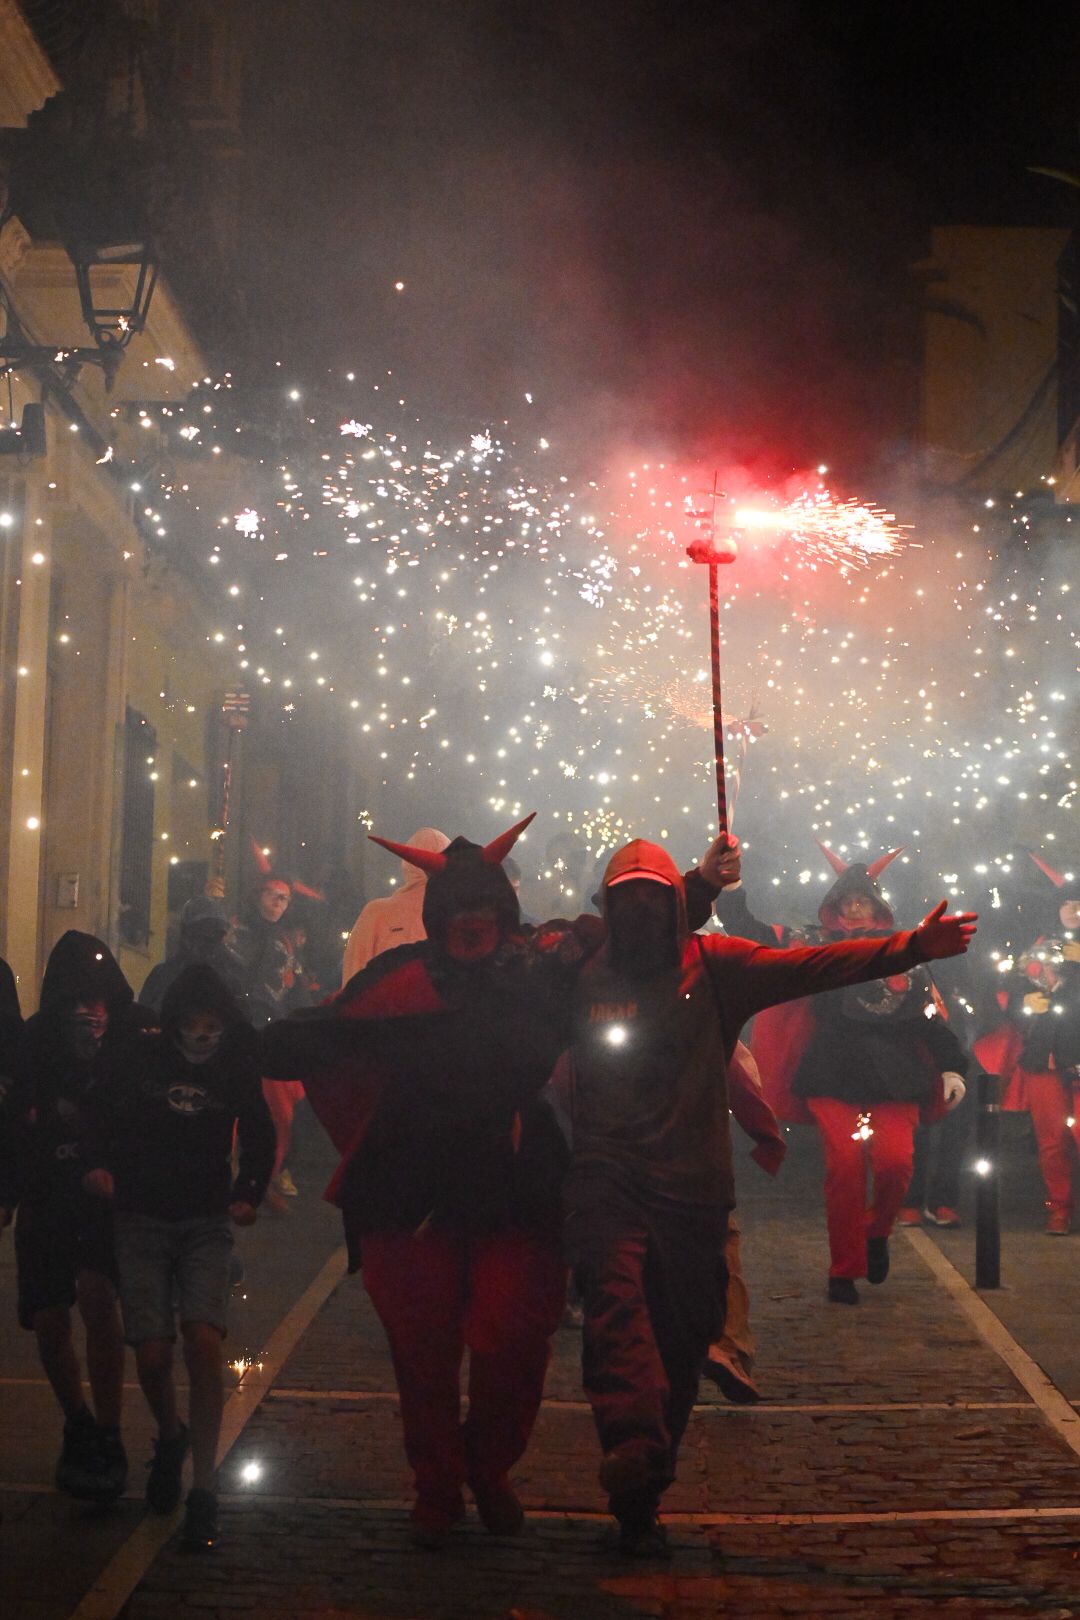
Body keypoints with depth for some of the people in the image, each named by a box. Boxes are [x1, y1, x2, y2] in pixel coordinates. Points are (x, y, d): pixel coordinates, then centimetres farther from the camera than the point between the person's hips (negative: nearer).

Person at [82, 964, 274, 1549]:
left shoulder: (236, 1067, 2)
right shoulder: (136, 1058, -3)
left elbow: (258, 1135, 17)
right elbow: (97, 1116, 7)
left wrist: (248, 1193, 3)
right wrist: (95, 1165, -11)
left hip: (207, 1222, 0)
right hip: (141, 1221, 0)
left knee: (204, 1341, -18)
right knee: (152, 1354, -7)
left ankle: (203, 1489, -12)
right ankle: (170, 1438, 29)